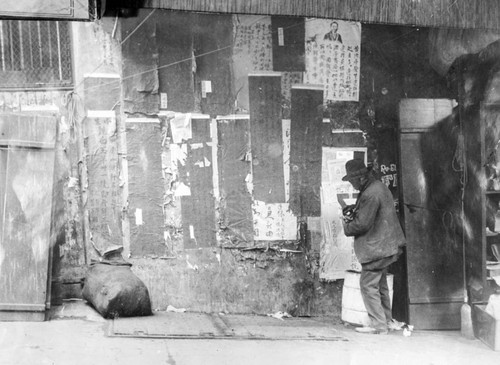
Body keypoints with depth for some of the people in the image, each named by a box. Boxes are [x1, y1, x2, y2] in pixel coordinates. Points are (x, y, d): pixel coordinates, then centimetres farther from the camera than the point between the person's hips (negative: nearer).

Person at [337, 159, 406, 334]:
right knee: (380, 284, 19)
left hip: (376, 247, -11)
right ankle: (387, 320, 26)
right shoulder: (379, 186, 10)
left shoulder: (370, 195, -23)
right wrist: (353, 210, 5)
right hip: (384, 245, 11)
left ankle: (379, 325, -1)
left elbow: (362, 224, -23)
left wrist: (347, 226, -5)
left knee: (368, 284, -4)